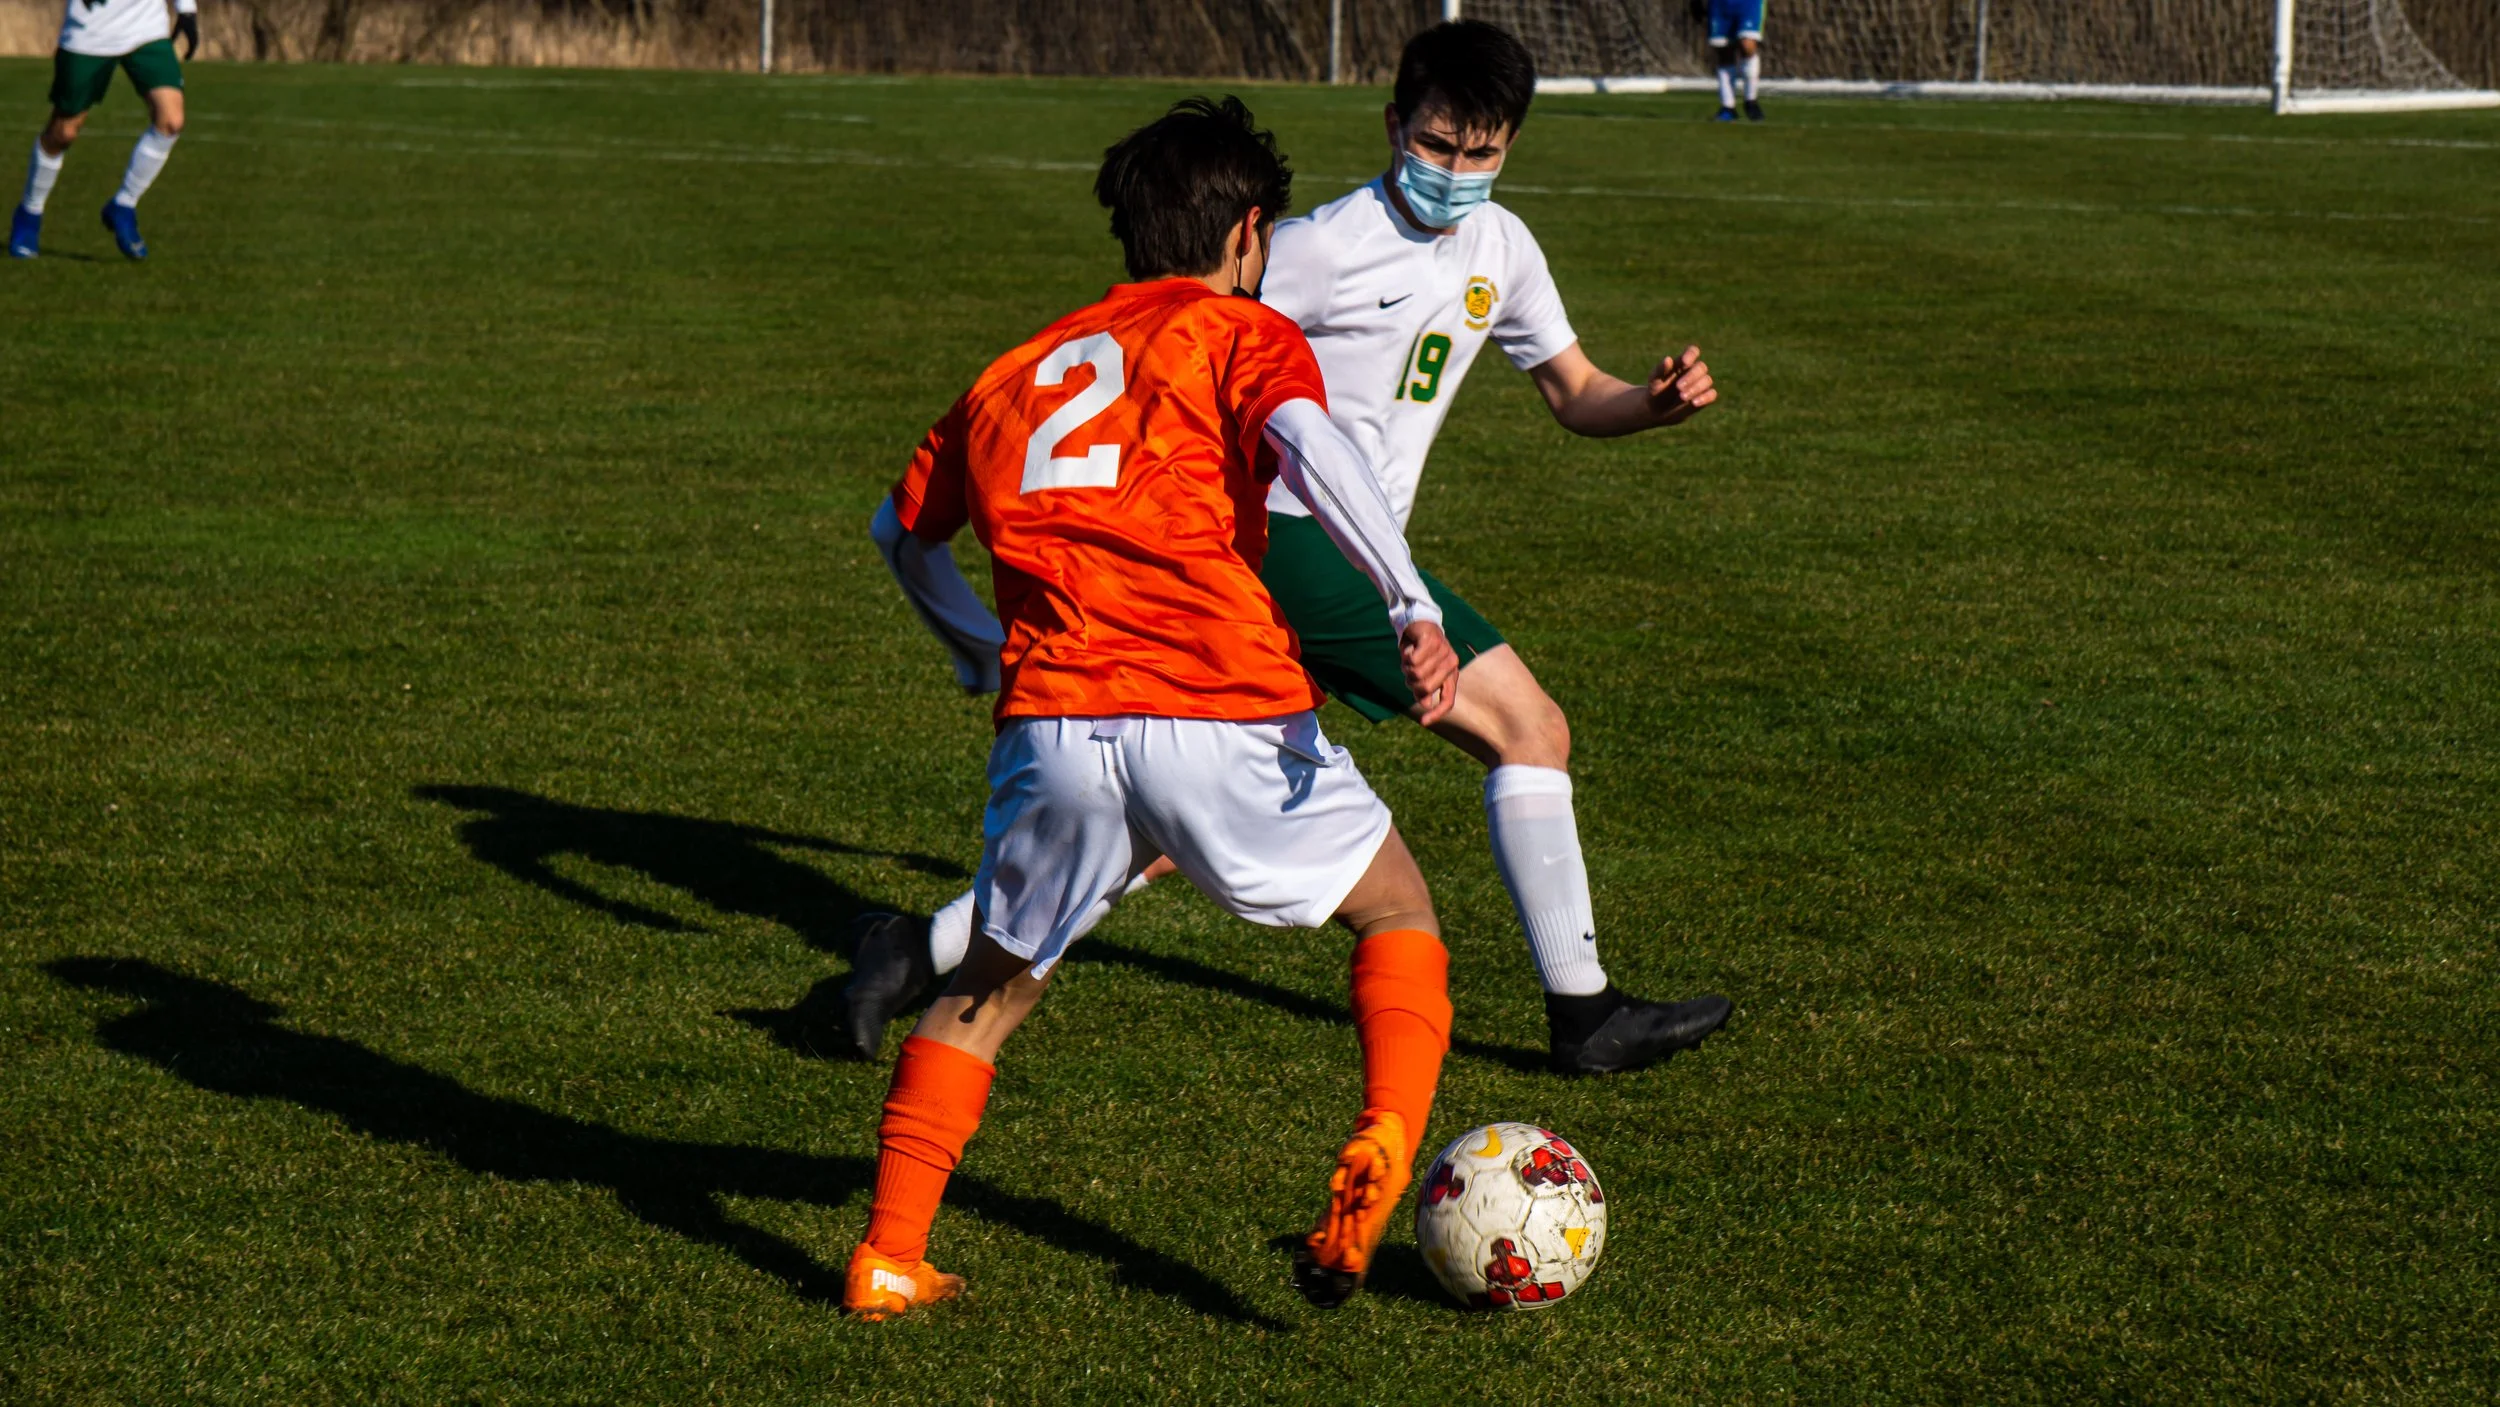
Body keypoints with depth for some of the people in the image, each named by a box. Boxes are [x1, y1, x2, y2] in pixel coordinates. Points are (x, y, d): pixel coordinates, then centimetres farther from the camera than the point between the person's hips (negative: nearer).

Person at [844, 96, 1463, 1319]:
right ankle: (1379, 1156, -3)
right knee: (1400, 915, 19)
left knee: (988, 991, 24)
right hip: (1225, 717, -4)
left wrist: (985, 643, 50)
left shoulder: (1019, 369, 25)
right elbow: (1307, 442, -13)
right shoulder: (1240, 333, 9)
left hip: (1051, 727, 4)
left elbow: (906, 529, 35)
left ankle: (888, 1258, 15)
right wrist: (1413, 607, -22)